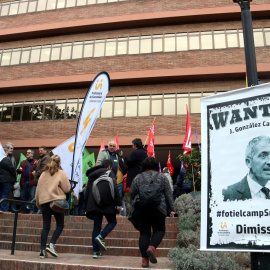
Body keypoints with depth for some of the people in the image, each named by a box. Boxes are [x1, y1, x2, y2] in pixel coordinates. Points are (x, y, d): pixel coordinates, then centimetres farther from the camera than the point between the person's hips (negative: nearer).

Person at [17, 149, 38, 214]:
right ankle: (24, 210, 17)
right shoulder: (23, 162, 19)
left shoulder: (36, 162, 5)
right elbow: (19, 172, 19)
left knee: (32, 196, -5)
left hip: (32, 182, -5)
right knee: (23, 196, 8)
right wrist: (19, 170, -4)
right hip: (24, 182, 5)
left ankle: (31, 210, 1)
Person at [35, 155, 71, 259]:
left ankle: (42, 250, 5)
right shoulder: (61, 173, -1)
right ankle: (51, 245, -8)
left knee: (45, 227, 8)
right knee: (60, 225, 7)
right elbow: (67, 189, -3)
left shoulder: (43, 174, 14)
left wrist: (38, 203, 24)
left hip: (44, 201, 5)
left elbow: (38, 190, 16)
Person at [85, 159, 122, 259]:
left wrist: (87, 207, 23)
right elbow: (114, 189, -12)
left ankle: (96, 252, 8)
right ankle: (100, 237, -13)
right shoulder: (109, 173, -1)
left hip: (93, 205, 6)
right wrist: (119, 203, -9)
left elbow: (87, 193, 18)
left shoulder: (92, 175, 18)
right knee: (112, 222, 12)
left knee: (96, 226, 11)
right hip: (107, 204, -6)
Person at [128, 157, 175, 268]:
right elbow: (169, 194, 7)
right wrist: (171, 209, 10)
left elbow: (131, 193, 11)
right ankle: (151, 248, -11)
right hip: (158, 208, -1)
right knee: (159, 230, 13)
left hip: (140, 208, 1)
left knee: (144, 232, 7)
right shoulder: (162, 177, 9)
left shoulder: (138, 177, 9)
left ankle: (144, 260, 4)